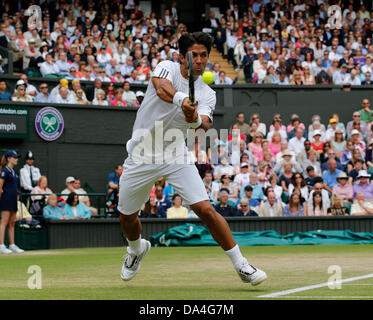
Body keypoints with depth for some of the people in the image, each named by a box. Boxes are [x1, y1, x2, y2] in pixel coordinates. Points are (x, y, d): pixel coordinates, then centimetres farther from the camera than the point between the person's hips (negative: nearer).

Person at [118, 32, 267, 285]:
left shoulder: (207, 95, -2)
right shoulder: (167, 68, -7)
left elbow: (205, 124, -22)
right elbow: (161, 87, -32)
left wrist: (197, 119, -46)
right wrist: (181, 99, -53)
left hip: (176, 156, 0)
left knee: (206, 209, -15)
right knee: (127, 217, 10)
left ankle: (241, 265, -5)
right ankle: (137, 248, 44)